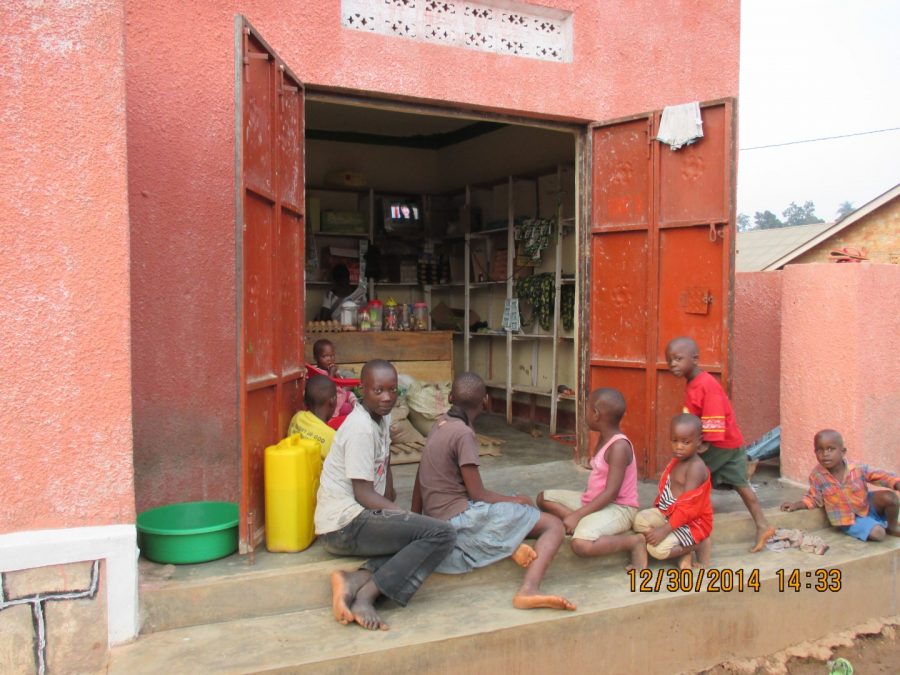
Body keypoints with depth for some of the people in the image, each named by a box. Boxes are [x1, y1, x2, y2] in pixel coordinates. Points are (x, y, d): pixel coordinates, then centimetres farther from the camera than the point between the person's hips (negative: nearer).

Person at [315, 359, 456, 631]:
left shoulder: (383, 417, 12)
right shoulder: (361, 428, -16)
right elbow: (364, 494, -17)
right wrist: (410, 516, -13)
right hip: (345, 525, -10)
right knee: (442, 533, -18)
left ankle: (356, 580, -9)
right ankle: (366, 595, -18)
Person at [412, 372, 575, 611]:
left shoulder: (440, 424, 10)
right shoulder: (463, 433, -14)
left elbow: (419, 481, 16)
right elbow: (477, 494, -13)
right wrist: (516, 500, 3)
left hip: (437, 522, 9)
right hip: (461, 518, -9)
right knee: (554, 525, -8)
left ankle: (507, 545, 0)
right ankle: (529, 589, -30)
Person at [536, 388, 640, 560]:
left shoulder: (619, 446, -21)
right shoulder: (604, 438, 8)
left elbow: (611, 492, -25)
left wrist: (577, 515, -25)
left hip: (617, 507, -10)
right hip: (594, 501, 10)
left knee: (581, 545, -35)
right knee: (544, 498, 7)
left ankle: (635, 541, -12)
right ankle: (585, 526, -11)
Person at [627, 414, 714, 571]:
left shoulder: (696, 467, -21)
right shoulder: (675, 461, 9)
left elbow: (687, 506, -26)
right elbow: (665, 490, 14)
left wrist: (664, 530, -27)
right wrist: (655, 510, -1)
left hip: (692, 522, -9)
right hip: (668, 514, 9)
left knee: (657, 548, -24)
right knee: (640, 519, -14)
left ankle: (698, 545, -1)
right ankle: (681, 549, -8)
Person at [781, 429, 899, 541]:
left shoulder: (858, 469, -19)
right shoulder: (817, 476, -18)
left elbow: (882, 476, -11)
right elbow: (814, 498, -5)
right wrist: (796, 505, -19)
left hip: (868, 505, 2)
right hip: (849, 519, -2)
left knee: (889, 496, -23)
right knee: (876, 534, -24)